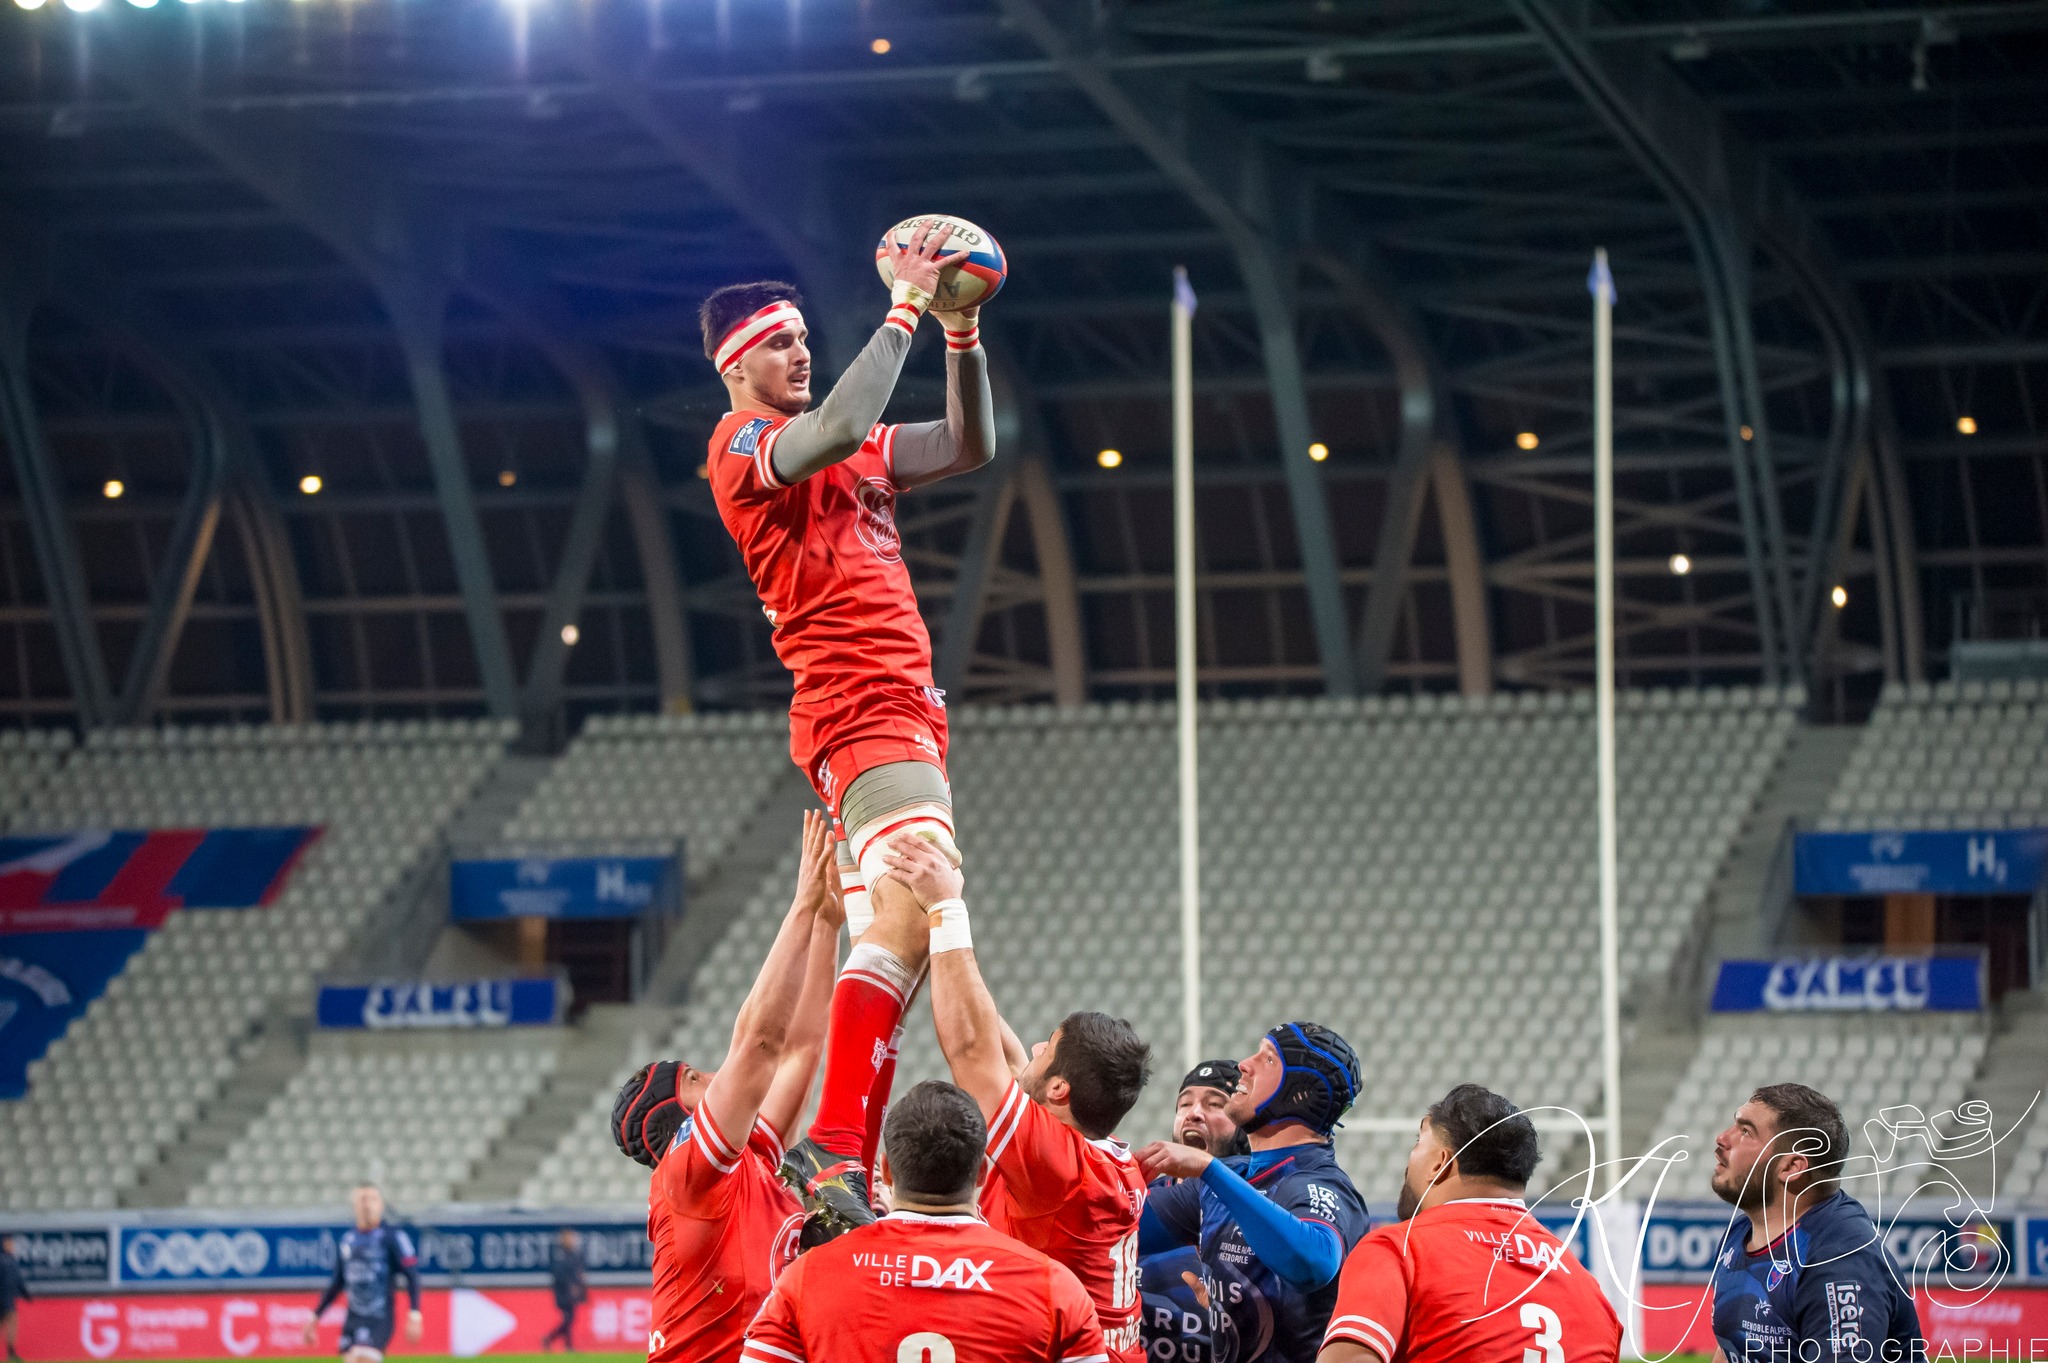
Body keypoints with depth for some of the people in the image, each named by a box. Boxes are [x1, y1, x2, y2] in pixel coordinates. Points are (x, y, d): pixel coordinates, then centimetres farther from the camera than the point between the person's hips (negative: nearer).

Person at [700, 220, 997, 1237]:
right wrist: (904, 310, -16)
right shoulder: (742, 445, -3)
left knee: (885, 944, 5)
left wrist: (962, 332, 12)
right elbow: (835, 432, -24)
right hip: (861, 707, -10)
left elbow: (969, 446, 24)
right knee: (916, 912, -26)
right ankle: (834, 1149, -34)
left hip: (901, 712, 10)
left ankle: (843, 1164, 3)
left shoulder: (846, 453, 24)